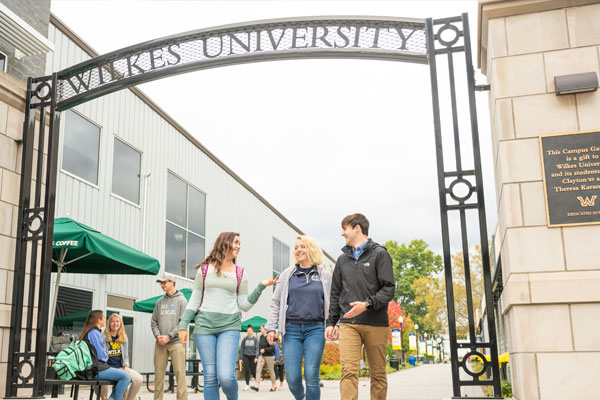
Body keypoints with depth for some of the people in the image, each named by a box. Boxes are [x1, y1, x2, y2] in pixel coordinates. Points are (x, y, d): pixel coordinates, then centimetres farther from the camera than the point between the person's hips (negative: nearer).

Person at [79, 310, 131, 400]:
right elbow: (101, 355, -16)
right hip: (96, 369, -10)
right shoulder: (94, 333, -13)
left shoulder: (89, 332, 19)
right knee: (125, 376, -19)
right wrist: (106, 357, 4)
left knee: (126, 376, 7)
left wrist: (105, 357, 9)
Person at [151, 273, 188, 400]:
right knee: (159, 373, 5)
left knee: (180, 373, -7)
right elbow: (154, 321, 14)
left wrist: (169, 336, -12)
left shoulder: (181, 300, 1)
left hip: (176, 342, -4)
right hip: (160, 344, 5)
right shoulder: (160, 302, 16)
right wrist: (157, 335, -4)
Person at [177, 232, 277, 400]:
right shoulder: (205, 269, 9)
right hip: (204, 324, 1)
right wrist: (183, 326, 5)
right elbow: (194, 300, 11)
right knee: (210, 378, 0)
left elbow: (244, 305, 6)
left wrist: (261, 286, -4)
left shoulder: (240, 273, 10)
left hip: (230, 326, 0)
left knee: (226, 376, -14)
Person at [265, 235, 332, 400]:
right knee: (292, 378, -3)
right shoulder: (287, 274, 11)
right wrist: (271, 328, 5)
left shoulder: (325, 275, 9)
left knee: (311, 376, -8)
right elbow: (276, 303, 13)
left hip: (315, 329, -1)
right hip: (292, 329, 1)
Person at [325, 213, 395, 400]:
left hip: (376, 324, -2)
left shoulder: (379, 254, 4)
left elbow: (388, 288, -4)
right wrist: (331, 322, 14)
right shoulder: (343, 259, 17)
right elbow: (336, 294, 21)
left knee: (378, 373, 4)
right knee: (349, 371, -11)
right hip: (348, 324, 3)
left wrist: (367, 304, -18)